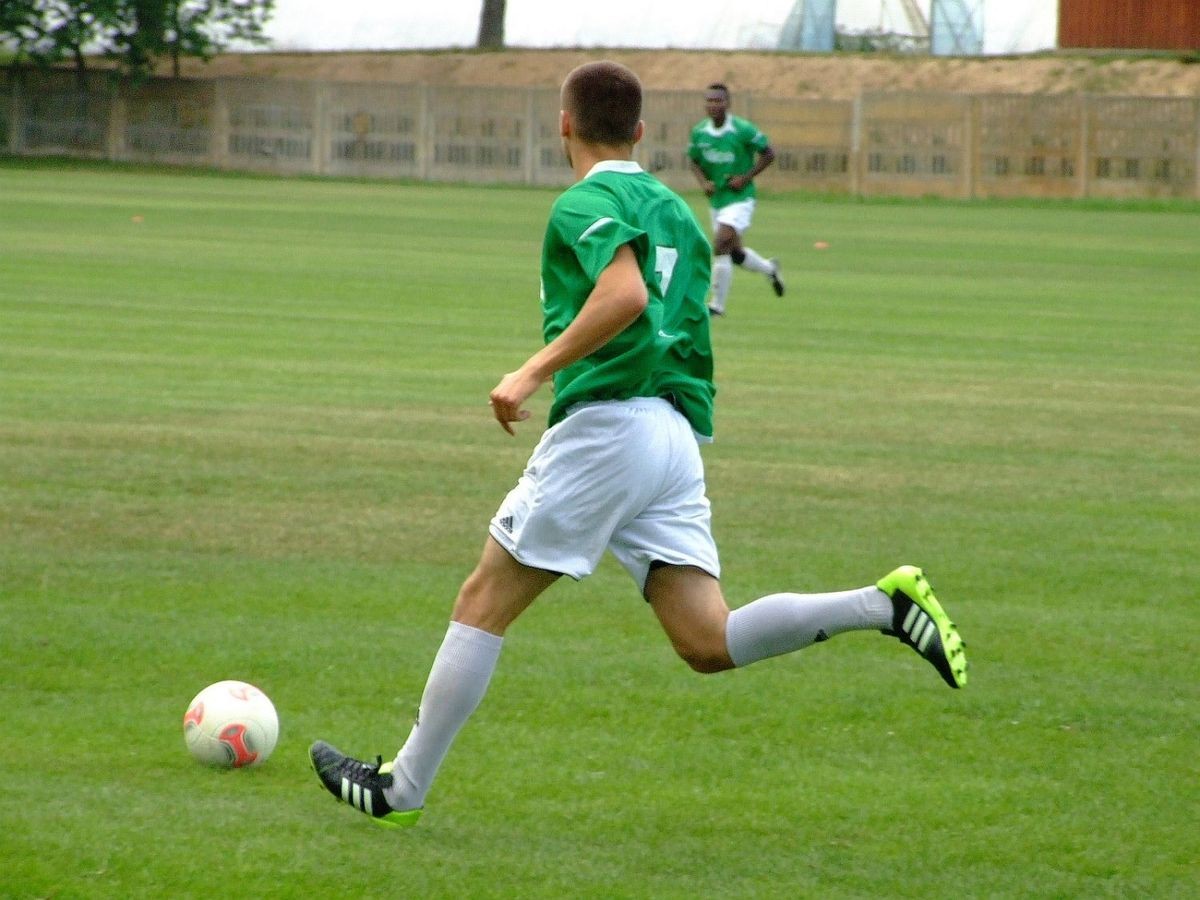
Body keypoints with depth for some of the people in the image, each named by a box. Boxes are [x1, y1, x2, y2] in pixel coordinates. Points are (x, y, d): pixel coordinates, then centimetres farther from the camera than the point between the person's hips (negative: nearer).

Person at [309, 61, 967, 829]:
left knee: (485, 602, 3)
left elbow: (626, 293, -23)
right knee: (709, 643, -1)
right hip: (678, 435, 7)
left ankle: (403, 787, 7)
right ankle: (885, 605, -16)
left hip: (607, 423, -7)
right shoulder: (677, 212, 21)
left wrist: (536, 371, -22)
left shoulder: (586, 203, -4)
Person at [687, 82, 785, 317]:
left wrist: (746, 178, -15)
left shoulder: (743, 130, -15)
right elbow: (693, 161, 12)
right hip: (716, 199, 6)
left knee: (721, 244, -19)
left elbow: (768, 154, -6)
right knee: (735, 253, 16)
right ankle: (769, 269, 47)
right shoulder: (699, 132, -1)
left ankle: (718, 304, -11)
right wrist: (703, 182, -8)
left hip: (740, 198, -6)